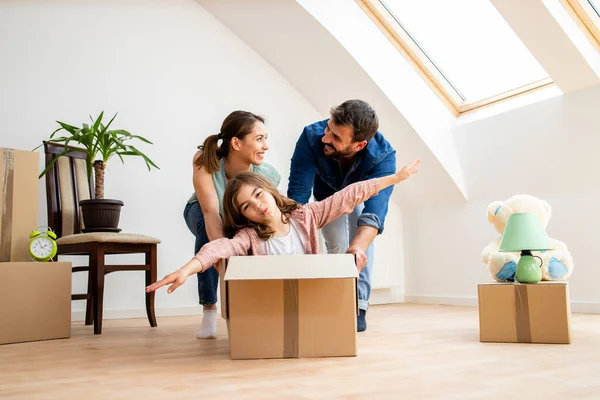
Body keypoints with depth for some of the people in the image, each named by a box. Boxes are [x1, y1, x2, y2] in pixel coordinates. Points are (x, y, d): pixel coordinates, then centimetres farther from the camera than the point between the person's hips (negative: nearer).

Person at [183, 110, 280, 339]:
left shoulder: (267, 175, -34)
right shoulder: (205, 161, -36)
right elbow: (210, 211, -44)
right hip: (201, 214, -1)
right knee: (207, 227, -36)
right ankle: (209, 311, -22)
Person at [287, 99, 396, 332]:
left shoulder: (383, 156, -42)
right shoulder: (312, 137, -41)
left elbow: (374, 209, -52)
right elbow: (297, 195, -42)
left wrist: (358, 247, -71)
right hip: (328, 196, 1)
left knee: (360, 236, -21)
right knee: (336, 246, -7)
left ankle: (358, 307, -12)